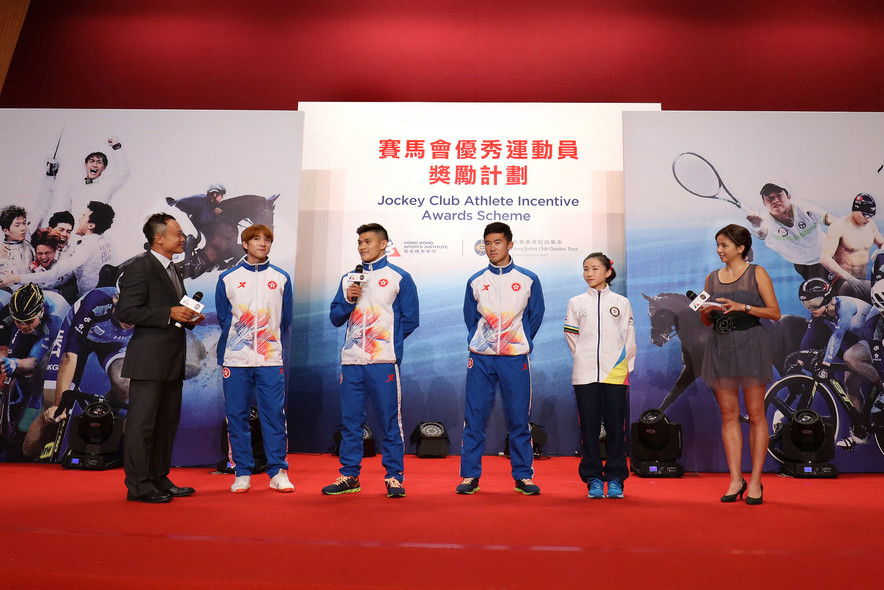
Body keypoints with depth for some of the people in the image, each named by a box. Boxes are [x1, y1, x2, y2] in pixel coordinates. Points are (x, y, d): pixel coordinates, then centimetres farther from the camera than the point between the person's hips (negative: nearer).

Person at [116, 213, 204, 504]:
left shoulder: (172, 269, 19)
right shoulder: (139, 266, -9)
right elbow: (126, 311, -16)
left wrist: (189, 317, 7)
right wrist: (170, 313, -20)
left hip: (172, 360, 9)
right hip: (148, 359, -9)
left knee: (167, 422, 13)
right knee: (142, 423, -2)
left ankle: (159, 479, 24)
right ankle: (138, 485, 7)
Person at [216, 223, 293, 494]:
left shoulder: (281, 278, 9)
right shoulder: (228, 278, 7)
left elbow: (285, 319, 11)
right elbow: (223, 319, 9)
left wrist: (267, 340, 6)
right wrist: (242, 339, 4)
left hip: (271, 359, 0)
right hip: (236, 359, 0)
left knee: (274, 414, -1)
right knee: (237, 416, 4)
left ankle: (278, 471, 9)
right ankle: (242, 473, 15)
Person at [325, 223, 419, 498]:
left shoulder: (399, 277, 3)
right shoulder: (349, 278, 16)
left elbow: (410, 319, 2)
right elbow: (335, 318, 14)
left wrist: (388, 340, 0)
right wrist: (348, 300, -4)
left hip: (383, 361, -4)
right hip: (351, 361, 4)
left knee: (390, 421, 1)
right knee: (350, 421, 8)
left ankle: (394, 477, 11)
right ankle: (349, 476, 19)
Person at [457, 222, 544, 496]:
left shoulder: (528, 280, 3)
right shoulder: (475, 281, 7)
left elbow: (535, 317, 10)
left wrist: (521, 343, 8)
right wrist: (481, 343, 10)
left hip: (515, 358, -1)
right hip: (481, 358, 1)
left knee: (518, 419, 4)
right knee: (474, 417, 2)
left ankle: (523, 476, 15)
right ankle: (470, 475, 12)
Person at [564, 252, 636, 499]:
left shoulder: (621, 303, 8)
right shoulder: (576, 303, 8)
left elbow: (629, 338, 8)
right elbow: (571, 338, 10)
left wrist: (622, 365, 3)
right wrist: (585, 361, 4)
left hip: (616, 374, 0)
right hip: (585, 375, 0)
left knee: (616, 427, 2)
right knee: (589, 427, 2)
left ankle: (615, 478, 14)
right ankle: (593, 479, 12)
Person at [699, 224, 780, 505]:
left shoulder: (757, 273, 2)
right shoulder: (712, 277, 13)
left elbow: (775, 313, -4)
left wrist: (742, 307, -15)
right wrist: (706, 311, -4)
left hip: (749, 345, -4)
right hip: (720, 346, 4)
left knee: (755, 413, -1)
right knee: (728, 414, 5)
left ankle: (755, 481, 7)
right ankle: (736, 479, 11)